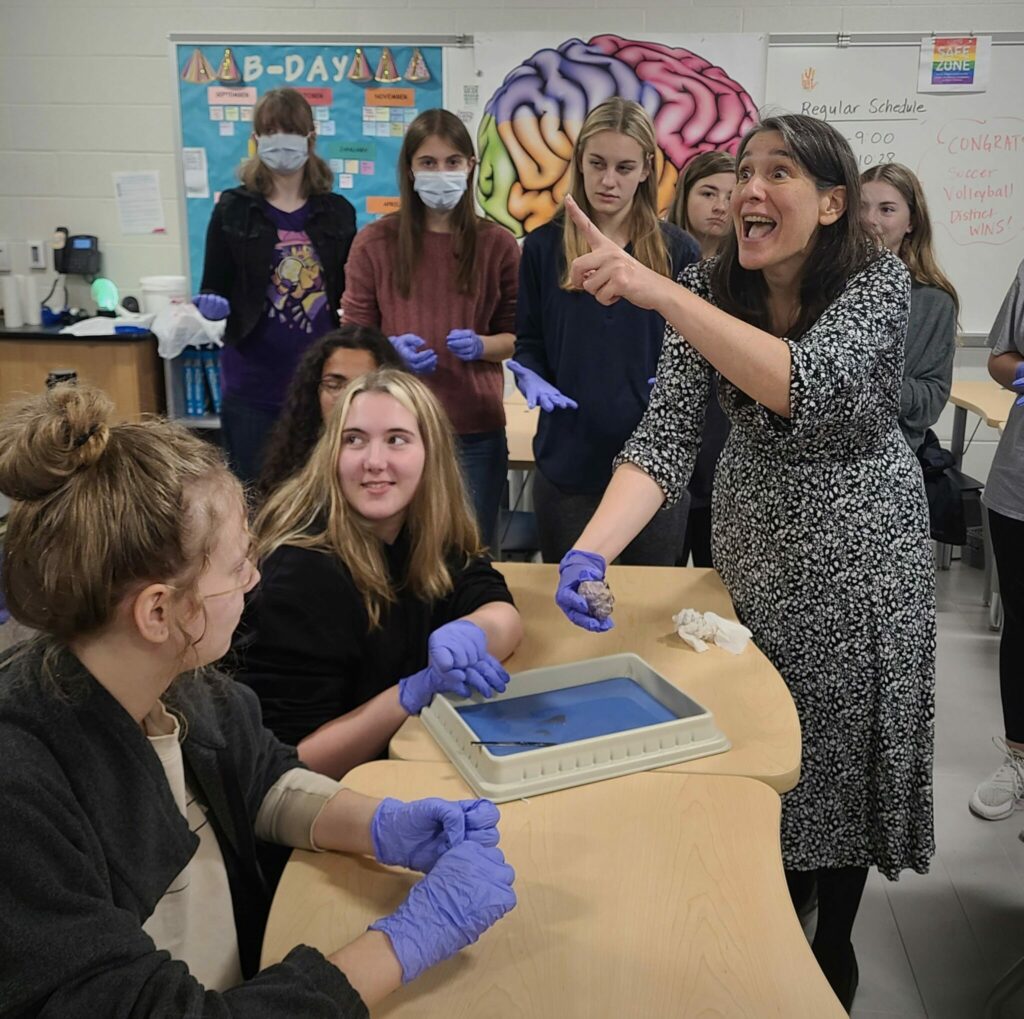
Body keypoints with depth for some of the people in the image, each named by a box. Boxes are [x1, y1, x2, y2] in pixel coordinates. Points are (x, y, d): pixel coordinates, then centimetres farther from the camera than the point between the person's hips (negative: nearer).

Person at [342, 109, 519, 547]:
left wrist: (481, 345, -14)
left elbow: (516, 336, 6)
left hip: (476, 431, 1)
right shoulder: (374, 242, 0)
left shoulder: (497, 244, 2)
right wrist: (390, 348, -16)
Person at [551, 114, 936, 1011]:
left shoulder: (880, 282, -18)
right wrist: (591, 549, -35)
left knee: (843, 747, 8)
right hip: (754, 542, 3)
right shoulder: (713, 289, -9)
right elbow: (666, 436, -19)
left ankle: (834, 938, 32)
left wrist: (658, 291, -47)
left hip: (862, 548, -3)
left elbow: (807, 388, -38)